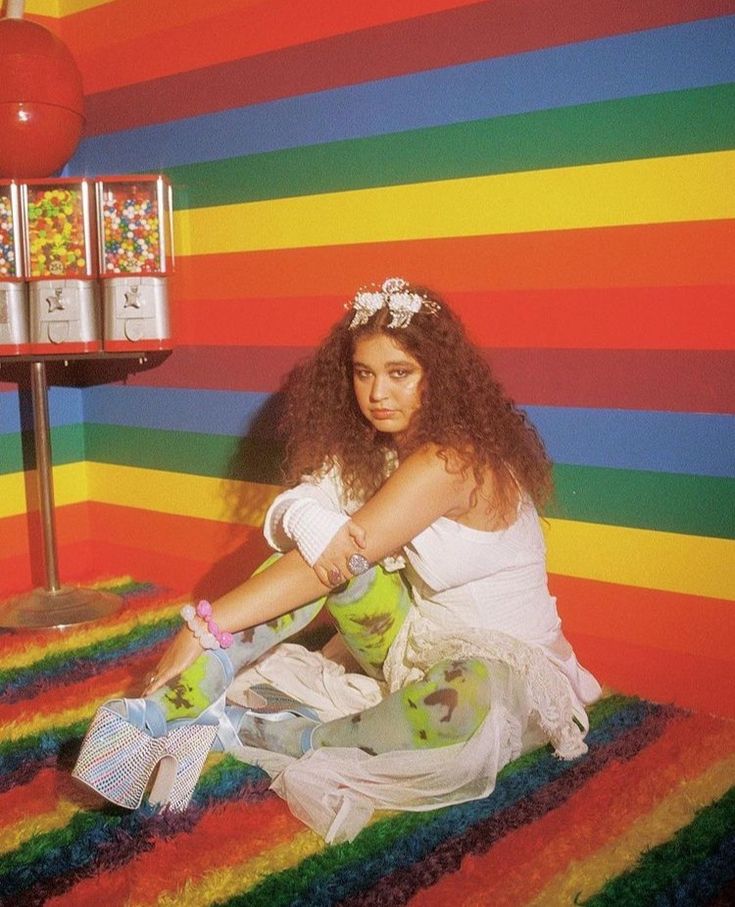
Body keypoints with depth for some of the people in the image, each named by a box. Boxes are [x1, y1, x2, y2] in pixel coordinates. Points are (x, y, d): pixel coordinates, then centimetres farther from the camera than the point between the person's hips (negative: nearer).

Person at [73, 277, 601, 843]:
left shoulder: (456, 458, -23)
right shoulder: (369, 448, 2)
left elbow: (347, 549, -30)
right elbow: (294, 507, -11)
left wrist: (206, 625, -32)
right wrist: (304, 521, -38)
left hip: (503, 661, -6)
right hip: (414, 637, 7)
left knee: (469, 702, -42)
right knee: (318, 549, -18)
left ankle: (258, 734, -25)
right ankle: (154, 713, -22)